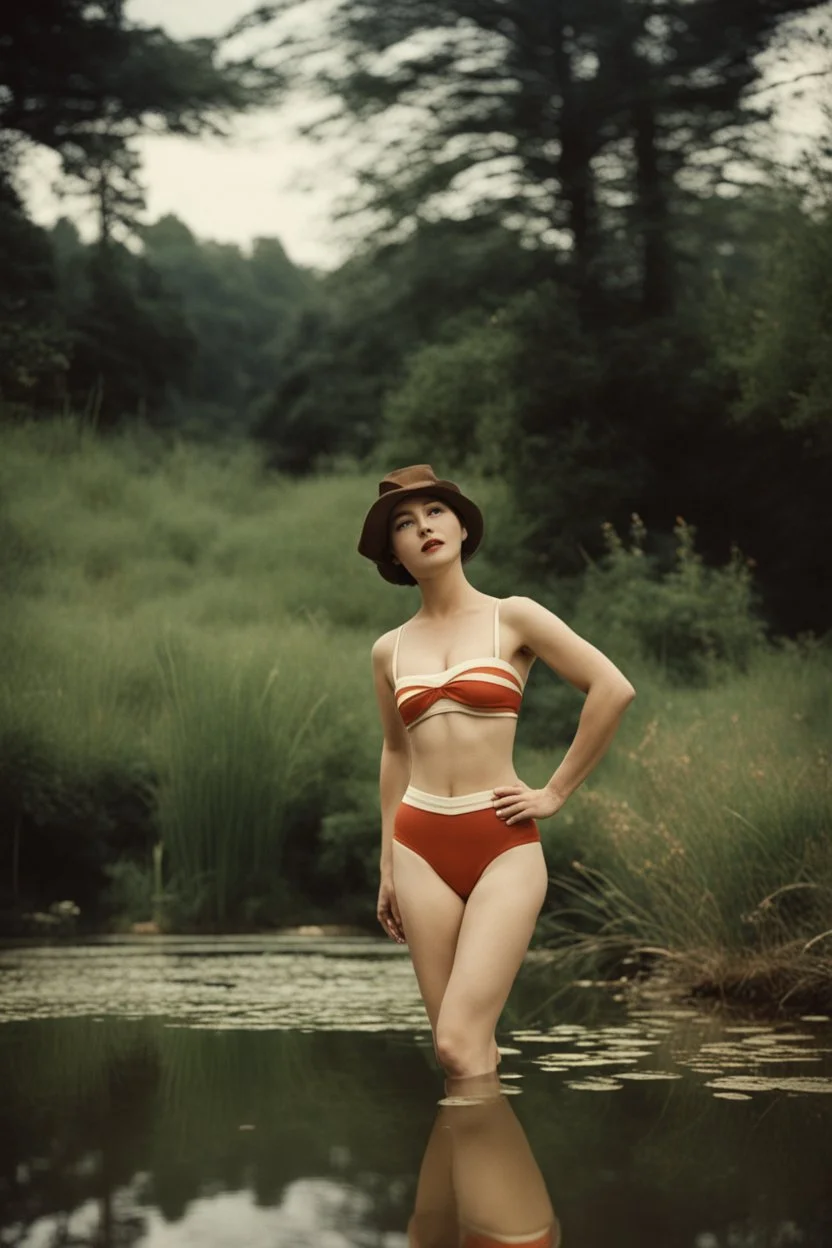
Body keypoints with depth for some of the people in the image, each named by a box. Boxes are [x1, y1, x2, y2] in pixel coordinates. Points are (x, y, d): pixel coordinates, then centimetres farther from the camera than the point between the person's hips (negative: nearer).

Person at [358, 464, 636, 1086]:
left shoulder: (513, 618, 0)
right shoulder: (390, 650, 11)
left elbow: (614, 689, -7)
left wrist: (556, 793, -7)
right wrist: (388, 867, 19)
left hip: (503, 846, -3)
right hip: (422, 847, 3)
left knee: (459, 1045, -16)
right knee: (469, 1048, 2)